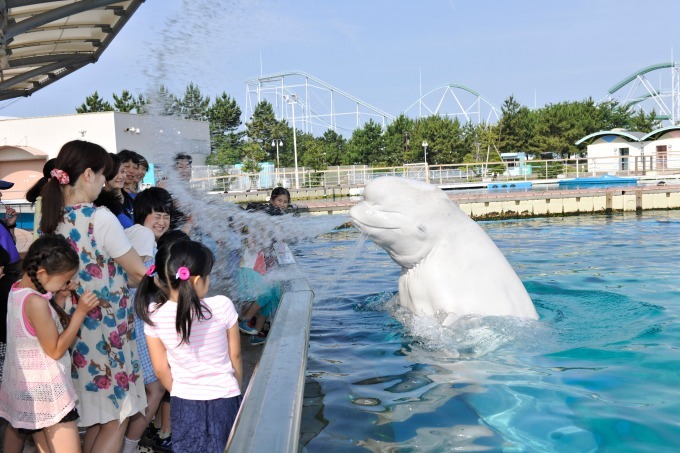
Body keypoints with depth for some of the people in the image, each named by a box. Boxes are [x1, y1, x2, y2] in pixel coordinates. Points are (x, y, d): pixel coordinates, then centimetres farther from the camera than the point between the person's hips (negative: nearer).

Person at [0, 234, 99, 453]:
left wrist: (59, 299, 3)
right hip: (46, 390, -9)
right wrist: (80, 312, -19)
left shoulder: (18, 290, 3)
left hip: (28, 388, 9)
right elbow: (55, 350, -18)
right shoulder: (36, 302, -25)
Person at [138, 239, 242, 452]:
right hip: (224, 400, -1)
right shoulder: (222, 306, -18)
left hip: (184, 404, 1)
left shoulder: (154, 316, -13)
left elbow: (160, 369, -3)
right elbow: (235, 356, -4)